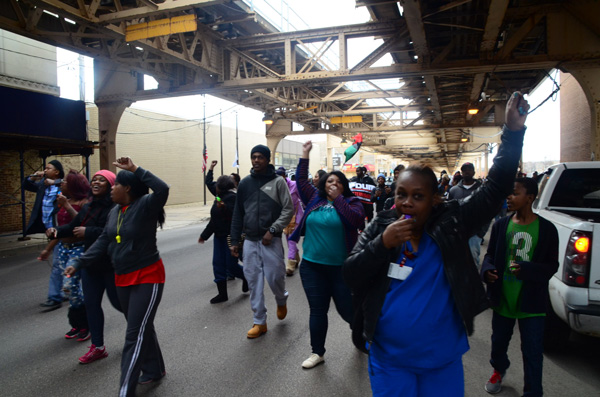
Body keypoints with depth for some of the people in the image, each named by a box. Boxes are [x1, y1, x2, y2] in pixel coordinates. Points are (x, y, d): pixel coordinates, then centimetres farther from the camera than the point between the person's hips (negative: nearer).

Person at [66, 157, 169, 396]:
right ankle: (154, 370, 39)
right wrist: (79, 264, 7)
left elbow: (162, 189, -36)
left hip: (147, 278, -8)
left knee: (135, 334, -4)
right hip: (123, 279, 8)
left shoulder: (145, 205, -17)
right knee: (141, 328, 20)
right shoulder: (114, 211, 8)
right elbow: (103, 241, 11)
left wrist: (135, 169, -33)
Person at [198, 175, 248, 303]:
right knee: (218, 264, 6)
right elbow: (214, 220, 21)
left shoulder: (232, 197, -14)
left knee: (231, 265, -2)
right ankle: (222, 294, 15)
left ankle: (246, 277, 29)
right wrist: (204, 235, 25)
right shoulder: (220, 197, 14)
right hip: (219, 236, 9)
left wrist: (224, 207, -38)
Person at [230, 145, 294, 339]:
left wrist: (273, 230, -16)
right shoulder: (244, 183, 7)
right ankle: (259, 322, 19)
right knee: (254, 282, 6)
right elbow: (238, 214, 11)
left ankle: (281, 300, 35)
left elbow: (288, 209, -6)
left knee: (275, 277, 0)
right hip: (250, 241, 4)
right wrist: (235, 241, 8)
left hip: (271, 240, -3)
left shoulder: (278, 182, -3)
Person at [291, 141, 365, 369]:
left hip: (341, 267, -3)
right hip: (312, 266, 3)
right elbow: (301, 181, 11)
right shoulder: (315, 199, 7)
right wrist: (305, 155, 7)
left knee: (347, 309, 7)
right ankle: (317, 352, 26)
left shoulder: (351, 202, -3)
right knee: (317, 310, 10)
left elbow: (356, 219, -22)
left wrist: (337, 198, -19)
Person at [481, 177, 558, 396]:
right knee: (498, 342, 22)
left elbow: (552, 265, -6)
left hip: (531, 302, -3)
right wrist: (487, 270, -16)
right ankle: (499, 369, 52)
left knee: (532, 352, 4)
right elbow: (490, 255, 6)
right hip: (503, 298, 3)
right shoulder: (501, 225, -1)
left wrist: (525, 269, -24)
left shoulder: (546, 229, -8)